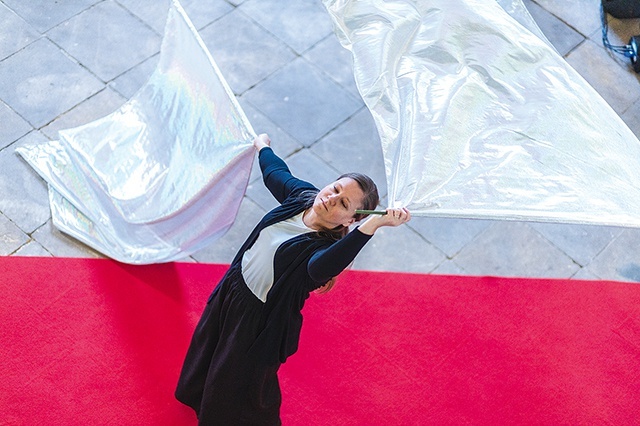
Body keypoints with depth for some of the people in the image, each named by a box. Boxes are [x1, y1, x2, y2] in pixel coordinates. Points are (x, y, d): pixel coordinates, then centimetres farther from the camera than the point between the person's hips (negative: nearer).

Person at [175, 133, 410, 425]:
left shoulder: (326, 247, -36)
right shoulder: (301, 194, -16)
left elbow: (320, 267, -62)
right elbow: (276, 172, 7)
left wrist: (373, 224, -72)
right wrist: (262, 146, 26)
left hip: (261, 321, -8)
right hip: (232, 290, 8)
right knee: (208, 346, 35)